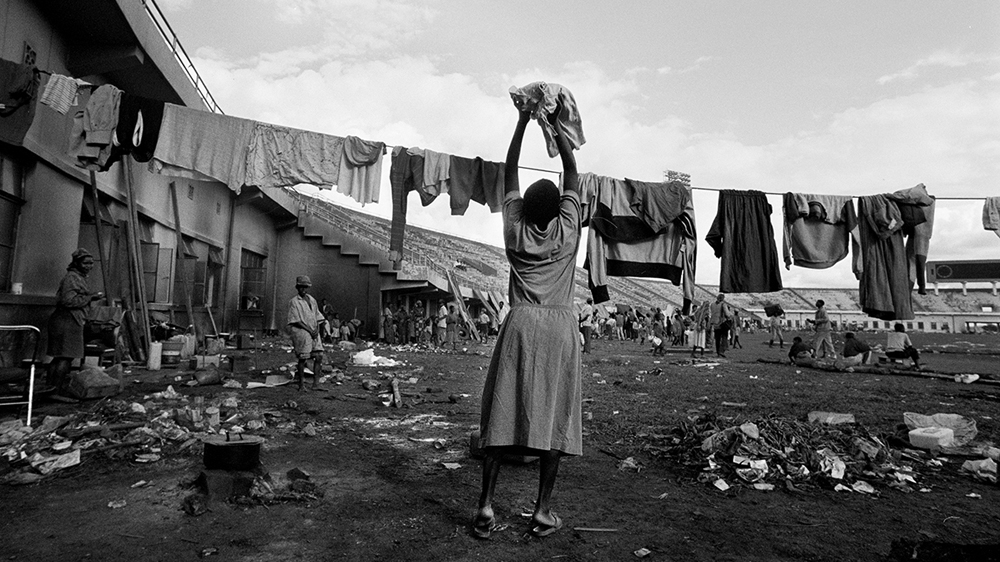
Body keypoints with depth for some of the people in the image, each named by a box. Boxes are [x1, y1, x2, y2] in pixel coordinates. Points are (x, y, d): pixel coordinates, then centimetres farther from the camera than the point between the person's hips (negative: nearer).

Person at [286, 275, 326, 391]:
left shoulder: (312, 300, 16)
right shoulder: (294, 302, -3)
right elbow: (296, 320, -9)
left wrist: (316, 330, 0)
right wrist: (309, 330, -13)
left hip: (314, 332, 6)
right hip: (300, 332, -6)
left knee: (319, 356, -1)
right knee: (302, 358, -6)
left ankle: (316, 384, 4)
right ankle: (301, 384, 5)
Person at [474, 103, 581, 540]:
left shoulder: (515, 230, 2)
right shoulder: (567, 230, 0)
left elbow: (509, 174, 11)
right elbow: (572, 174, 10)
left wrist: (523, 121, 15)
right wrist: (556, 126, 14)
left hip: (521, 324, 1)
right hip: (560, 328, 0)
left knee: (502, 412, 2)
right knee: (554, 416, 3)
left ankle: (486, 506, 3)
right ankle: (543, 511, 8)